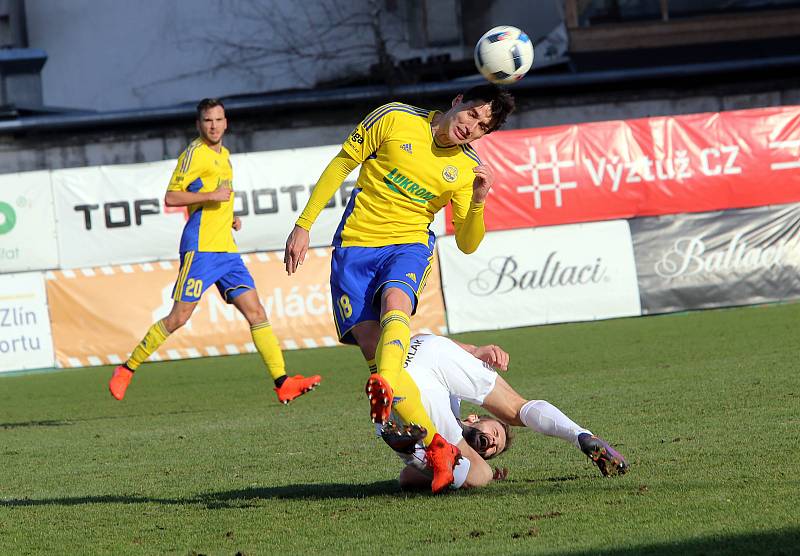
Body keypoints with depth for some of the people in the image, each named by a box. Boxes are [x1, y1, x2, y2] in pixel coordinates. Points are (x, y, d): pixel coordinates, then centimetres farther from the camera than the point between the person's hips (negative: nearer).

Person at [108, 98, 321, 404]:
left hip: (226, 249, 8)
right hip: (201, 247, -8)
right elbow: (171, 198, -13)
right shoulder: (195, 153, -7)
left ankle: (283, 383, -7)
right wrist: (211, 195, -19)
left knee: (256, 312, -2)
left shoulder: (223, 155, 20)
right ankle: (126, 370, 4)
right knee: (179, 317, -8)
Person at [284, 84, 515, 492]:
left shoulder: (467, 169, 5)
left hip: (409, 247, 0)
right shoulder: (395, 119, -2)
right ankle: (437, 447, -13)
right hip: (354, 246, 0)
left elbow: (467, 244, 5)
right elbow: (340, 166, 5)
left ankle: (384, 384, -65)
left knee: (395, 302, -36)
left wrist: (478, 202, -15)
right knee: (372, 349, -16)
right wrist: (303, 225, 4)